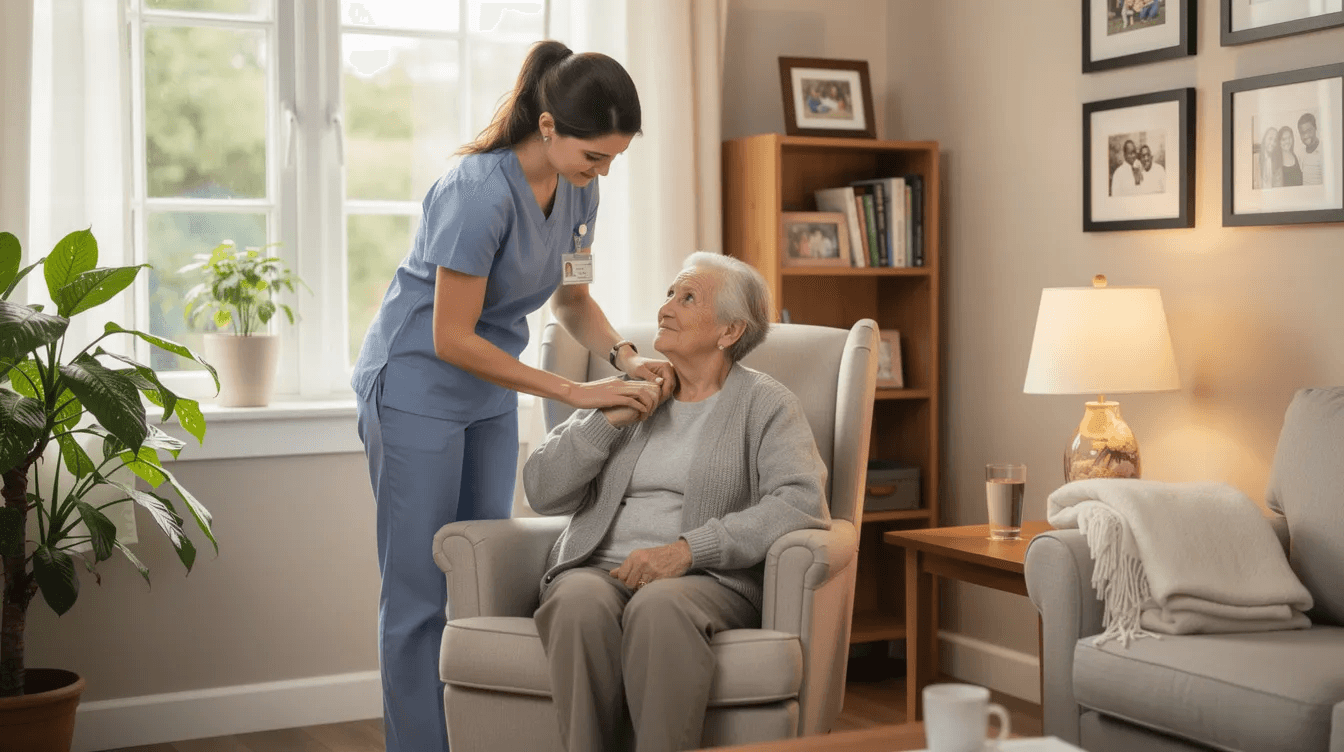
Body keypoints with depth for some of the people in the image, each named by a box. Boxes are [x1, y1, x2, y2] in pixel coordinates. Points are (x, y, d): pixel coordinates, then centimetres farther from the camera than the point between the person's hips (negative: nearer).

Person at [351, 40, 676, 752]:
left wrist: (625, 357, -11)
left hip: (488, 392, 8)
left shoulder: (577, 189, -5)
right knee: (420, 589, -2)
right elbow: (452, 339, -25)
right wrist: (577, 393, -24)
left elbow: (570, 298, 9)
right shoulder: (482, 192, -29)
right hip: (416, 385, -8)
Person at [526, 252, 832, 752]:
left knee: (660, 604, -37)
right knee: (581, 601, -33)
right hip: (599, 569, 3)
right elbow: (542, 492, 12)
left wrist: (688, 549, -18)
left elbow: (802, 503, -10)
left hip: (709, 580, -3)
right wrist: (612, 418, -1)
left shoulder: (765, 404, 9)